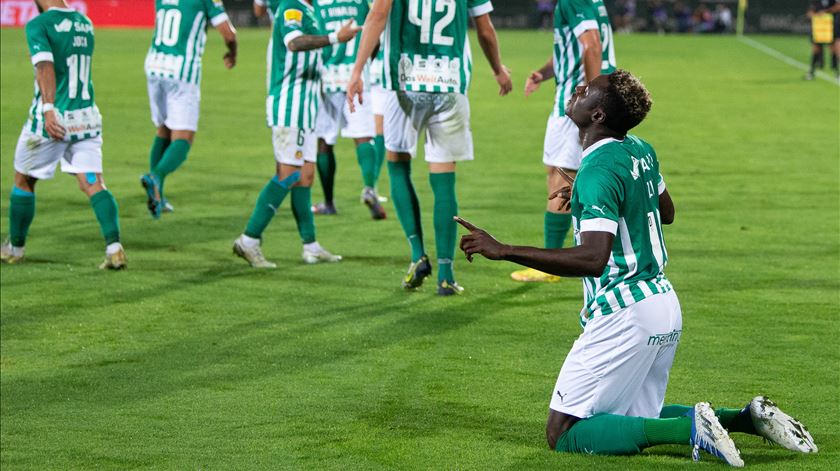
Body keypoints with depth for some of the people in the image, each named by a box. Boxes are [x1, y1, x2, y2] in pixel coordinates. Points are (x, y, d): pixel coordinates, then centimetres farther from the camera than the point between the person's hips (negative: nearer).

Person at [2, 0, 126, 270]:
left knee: (23, 181, 14)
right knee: (93, 184, -1)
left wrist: (48, 110, -33)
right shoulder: (85, 23, 10)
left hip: (52, 119, -5)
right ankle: (114, 248, -20)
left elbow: (46, 67, -24)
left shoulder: (38, 25, -10)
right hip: (87, 119, 5)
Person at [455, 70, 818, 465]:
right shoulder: (640, 151, 8)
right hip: (663, 303, 9)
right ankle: (748, 417, 10)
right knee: (633, 420, 22)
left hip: (624, 313, -9)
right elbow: (667, 212, 26)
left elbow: (593, 258, -30)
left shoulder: (598, 171, -19)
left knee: (563, 433, -5)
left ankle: (689, 428, -15)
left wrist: (503, 251, -32)